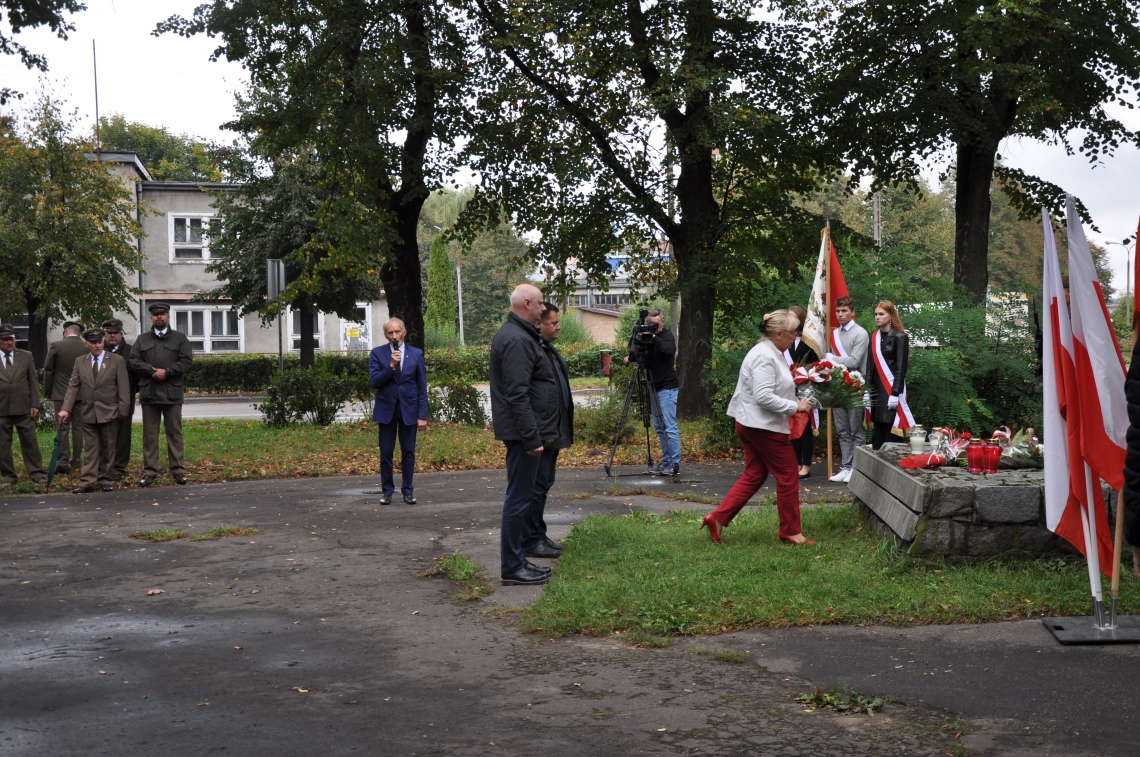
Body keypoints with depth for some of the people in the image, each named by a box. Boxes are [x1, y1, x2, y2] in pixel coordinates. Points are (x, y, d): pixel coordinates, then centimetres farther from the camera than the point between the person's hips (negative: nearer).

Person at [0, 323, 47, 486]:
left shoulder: (26, 357, 8)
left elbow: (33, 382, 8)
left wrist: (35, 405, 1)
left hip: (23, 408, 1)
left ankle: (36, 473, 11)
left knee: (30, 441, 3)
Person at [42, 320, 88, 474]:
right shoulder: (87, 348, -3)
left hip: (60, 393, -2)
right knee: (78, 427, 12)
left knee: (63, 428, -2)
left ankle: (63, 462, -8)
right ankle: (76, 459, 18)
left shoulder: (56, 345, -8)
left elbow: (48, 369, -3)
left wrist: (48, 391, 8)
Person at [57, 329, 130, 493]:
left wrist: (122, 410, -7)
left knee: (108, 448, 5)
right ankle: (87, 482, 0)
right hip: (88, 413, 2)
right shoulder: (80, 362, 8)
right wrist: (66, 409, -6)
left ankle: (106, 480, 12)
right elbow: (73, 386, 4)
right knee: (91, 449, 2)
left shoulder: (117, 360, 0)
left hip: (109, 412, -2)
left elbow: (123, 387, -2)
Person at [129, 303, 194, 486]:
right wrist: (152, 371, -11)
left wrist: (167, 372, -13)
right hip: (148, 393, 2)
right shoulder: (142, 339, 14)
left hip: (172, 393, -2)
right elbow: (133, 360, 4)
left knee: (174, 432, 2)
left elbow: (186, 361, -2)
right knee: (149, 434, 4)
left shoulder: (180, 338, 8)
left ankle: (178, 469, 7)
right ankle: (150, 470, 8)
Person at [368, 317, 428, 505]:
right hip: (386, 409, 0)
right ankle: (387, 490, 13)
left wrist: (422, 415, -3)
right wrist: (391, 366, -21)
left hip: (409, 409, 0)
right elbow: (373, 382, -9)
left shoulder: (416, 354, 2)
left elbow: (422, 387, 2)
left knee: (408, 452, 4)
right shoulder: (377, 353, 0)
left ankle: (408, 490, 14)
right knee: (386, 453, 3)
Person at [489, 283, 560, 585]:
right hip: (522, 431, -11)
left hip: (526, 431, 11)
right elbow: (517, 394, -24)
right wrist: (532, 436, -25)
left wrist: (545, 430, 21)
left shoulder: (520, 335, 17)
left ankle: (516, 560, 23)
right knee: (519, 498, -6)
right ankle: (512, 567, 0)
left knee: (520, 496, 15)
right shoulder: (517, 340, -17)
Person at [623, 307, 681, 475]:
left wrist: (654, 338, -34)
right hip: (653, 387, 8)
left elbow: (670, 350, -28)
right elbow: (635, 352, 17)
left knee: (669, 427, -11)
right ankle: (666, 461, 14)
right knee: (659, 427, 9)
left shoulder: (667, 336, -8)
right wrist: (630, 357, -5)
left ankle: (675, 465, -12)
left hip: (667, 388, -8)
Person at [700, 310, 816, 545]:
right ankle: (791, 531, 11)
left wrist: (796, 403, 12)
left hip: (753, 425, 11)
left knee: (753, 476, 12)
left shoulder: (771, 353, 14)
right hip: (764, 427, -11)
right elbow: (764, 397, -27)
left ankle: (717, 518, 8)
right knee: (788, 477, 0)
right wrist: (795, 406, -20)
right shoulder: (764, 357, -20)